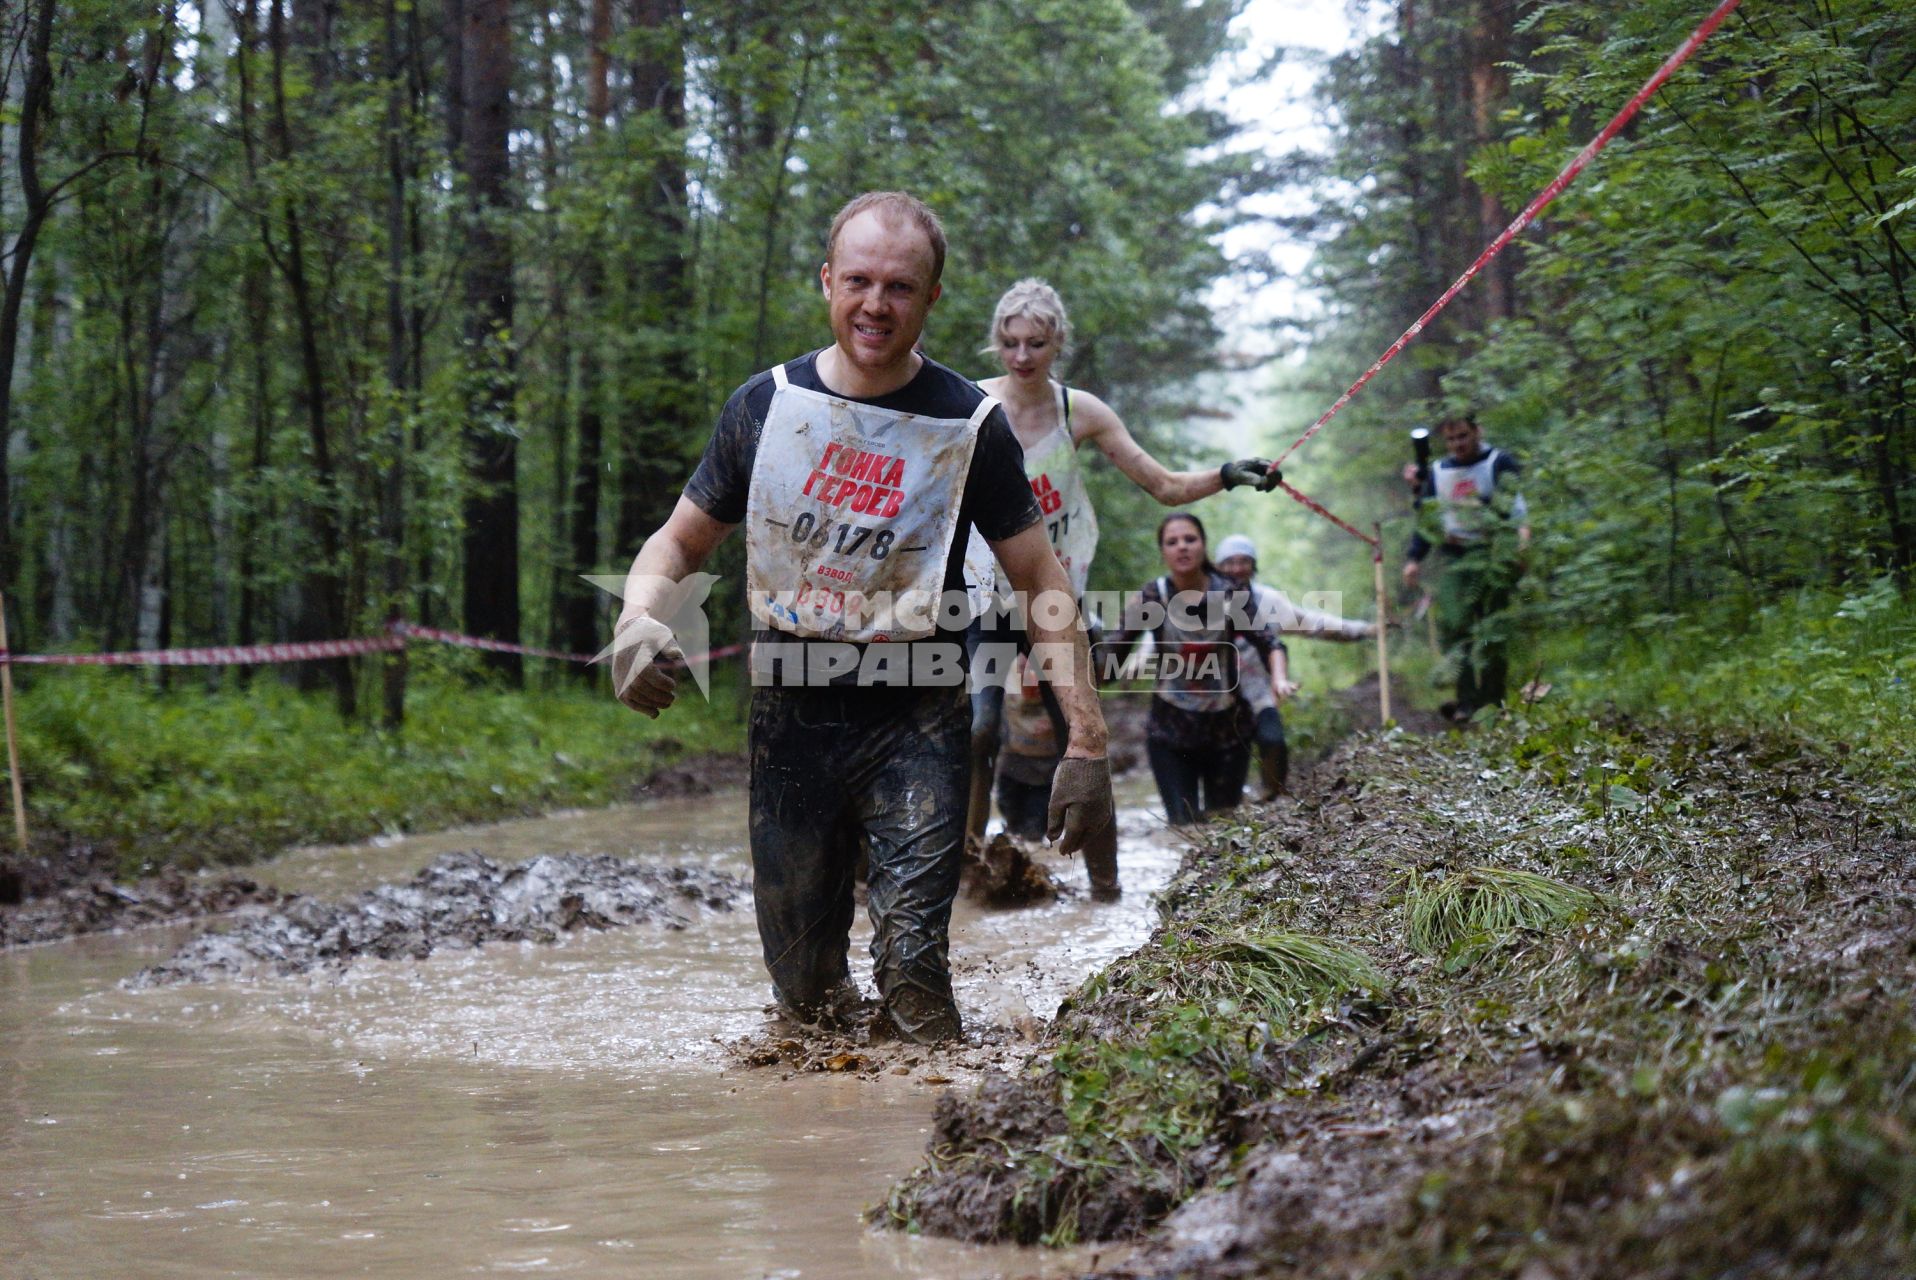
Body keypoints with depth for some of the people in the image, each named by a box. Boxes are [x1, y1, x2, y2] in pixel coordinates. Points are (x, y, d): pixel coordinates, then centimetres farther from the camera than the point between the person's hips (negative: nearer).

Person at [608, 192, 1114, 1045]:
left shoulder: (969, 425, -5)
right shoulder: (767, 406, 1)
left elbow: (1043, 585, -2)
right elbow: (679, 542, 10)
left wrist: (1086, 742, -10)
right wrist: (639, 620, -13)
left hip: (915, 721, -2)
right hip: (790, 717, 2)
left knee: (911, 958, -18)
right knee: (803, 991, 7)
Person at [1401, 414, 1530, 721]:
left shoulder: (1499, 463, 1)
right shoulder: (1437, 472, 18)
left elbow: (1515, 499, -13)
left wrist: (1522, 528, -32)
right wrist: (1414, 558, 15)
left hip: (1491, 556, -4)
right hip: (1454, 559, 4)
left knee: (1492, 632, -5)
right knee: (1452, 627, -10)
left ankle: (1490, 701, -1)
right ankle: (1468, 699, -11)